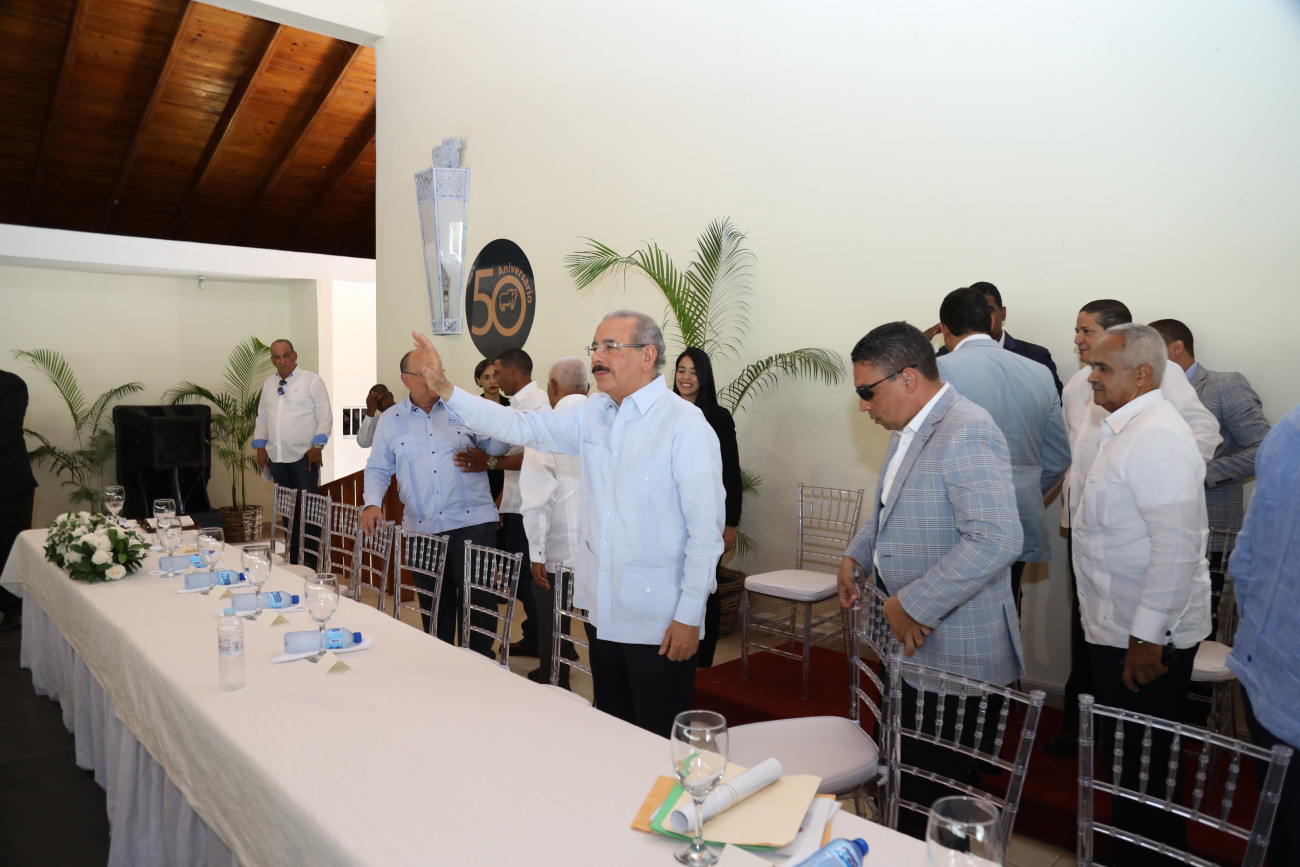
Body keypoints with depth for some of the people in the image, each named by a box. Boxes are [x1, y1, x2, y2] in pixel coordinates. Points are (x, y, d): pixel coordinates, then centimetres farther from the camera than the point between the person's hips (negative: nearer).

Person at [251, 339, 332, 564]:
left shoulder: (312, 381, 0)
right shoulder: (268, 385, 16)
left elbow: (325, 417, -3)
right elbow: (262, 418, 21)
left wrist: (317, 446, -11)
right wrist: (260, 446, 10)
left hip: (304, 457, -5)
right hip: (277, 458, 5)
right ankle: (292, 560, 15)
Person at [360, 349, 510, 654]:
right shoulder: (390, 420, 9)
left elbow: (494, 447, 4)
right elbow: (378, 469, 13)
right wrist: (372, 503, -4)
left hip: (472, 523, -2)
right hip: (422, 529, 2)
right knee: (435, 607, 13)